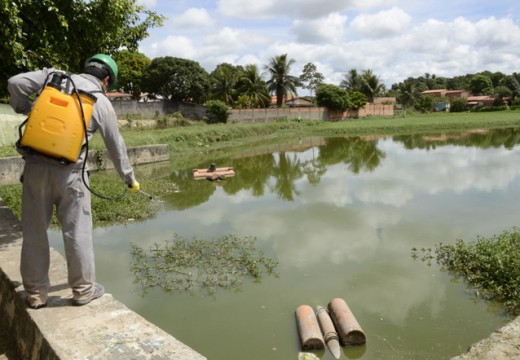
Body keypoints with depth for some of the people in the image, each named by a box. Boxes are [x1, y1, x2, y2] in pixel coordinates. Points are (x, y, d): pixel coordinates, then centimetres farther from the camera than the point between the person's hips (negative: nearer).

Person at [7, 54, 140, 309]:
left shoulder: (54, 76, 11)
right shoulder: (102, 102, 7)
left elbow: (15, 83, -2)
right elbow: (116, 146, 13)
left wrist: (26, 109, 17)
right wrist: (129, 178, 25)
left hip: (35, 165, 3)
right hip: (68, 170, -2)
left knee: (34, 231, 10)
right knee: (77, 231, 8)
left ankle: (36, 293, 21)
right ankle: (83, 289, 19)